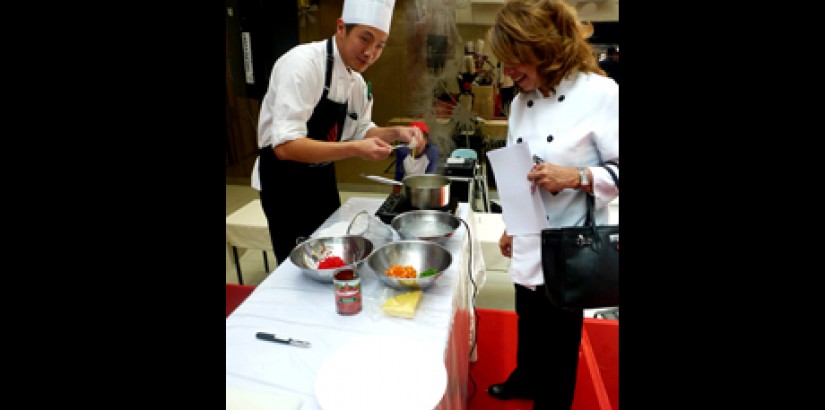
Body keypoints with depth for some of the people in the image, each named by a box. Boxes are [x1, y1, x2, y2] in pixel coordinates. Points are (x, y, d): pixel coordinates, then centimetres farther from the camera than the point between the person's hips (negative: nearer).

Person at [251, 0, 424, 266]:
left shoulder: (356, 82, 2)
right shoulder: (302, 63, -24)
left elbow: (360, 131, 14)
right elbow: (285, 145, -31)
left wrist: (395, 133, -5)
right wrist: (354, 150, -38)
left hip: (322, 176, 8)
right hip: (285, 181, -8)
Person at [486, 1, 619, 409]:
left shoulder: (598, 93, -17)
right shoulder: (521, 101, 5)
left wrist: (577, 177, -29)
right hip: (529, 241, 6)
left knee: (559, 337, 11)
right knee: (529, 325, 24)